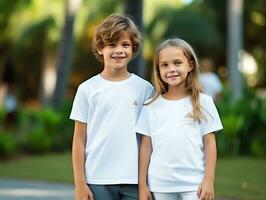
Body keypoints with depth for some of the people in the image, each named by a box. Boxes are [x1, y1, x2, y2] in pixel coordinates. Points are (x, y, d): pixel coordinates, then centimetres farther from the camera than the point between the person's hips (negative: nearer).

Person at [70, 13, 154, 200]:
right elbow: (79, 139, 4)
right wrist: (80, 184, -1)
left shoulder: (145, 89, 4)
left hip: (134, 181, 1)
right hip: (98, 181, 0)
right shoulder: (88, 89, 2)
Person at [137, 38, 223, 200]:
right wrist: (142, 185, 4)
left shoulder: (203, 102, 1)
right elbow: (146, 146, 7)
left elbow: (209, 143, 2)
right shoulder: (151, 106, 5)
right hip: (160, 186, 2)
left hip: (194, 185, -1)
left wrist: (208, 180, -5)